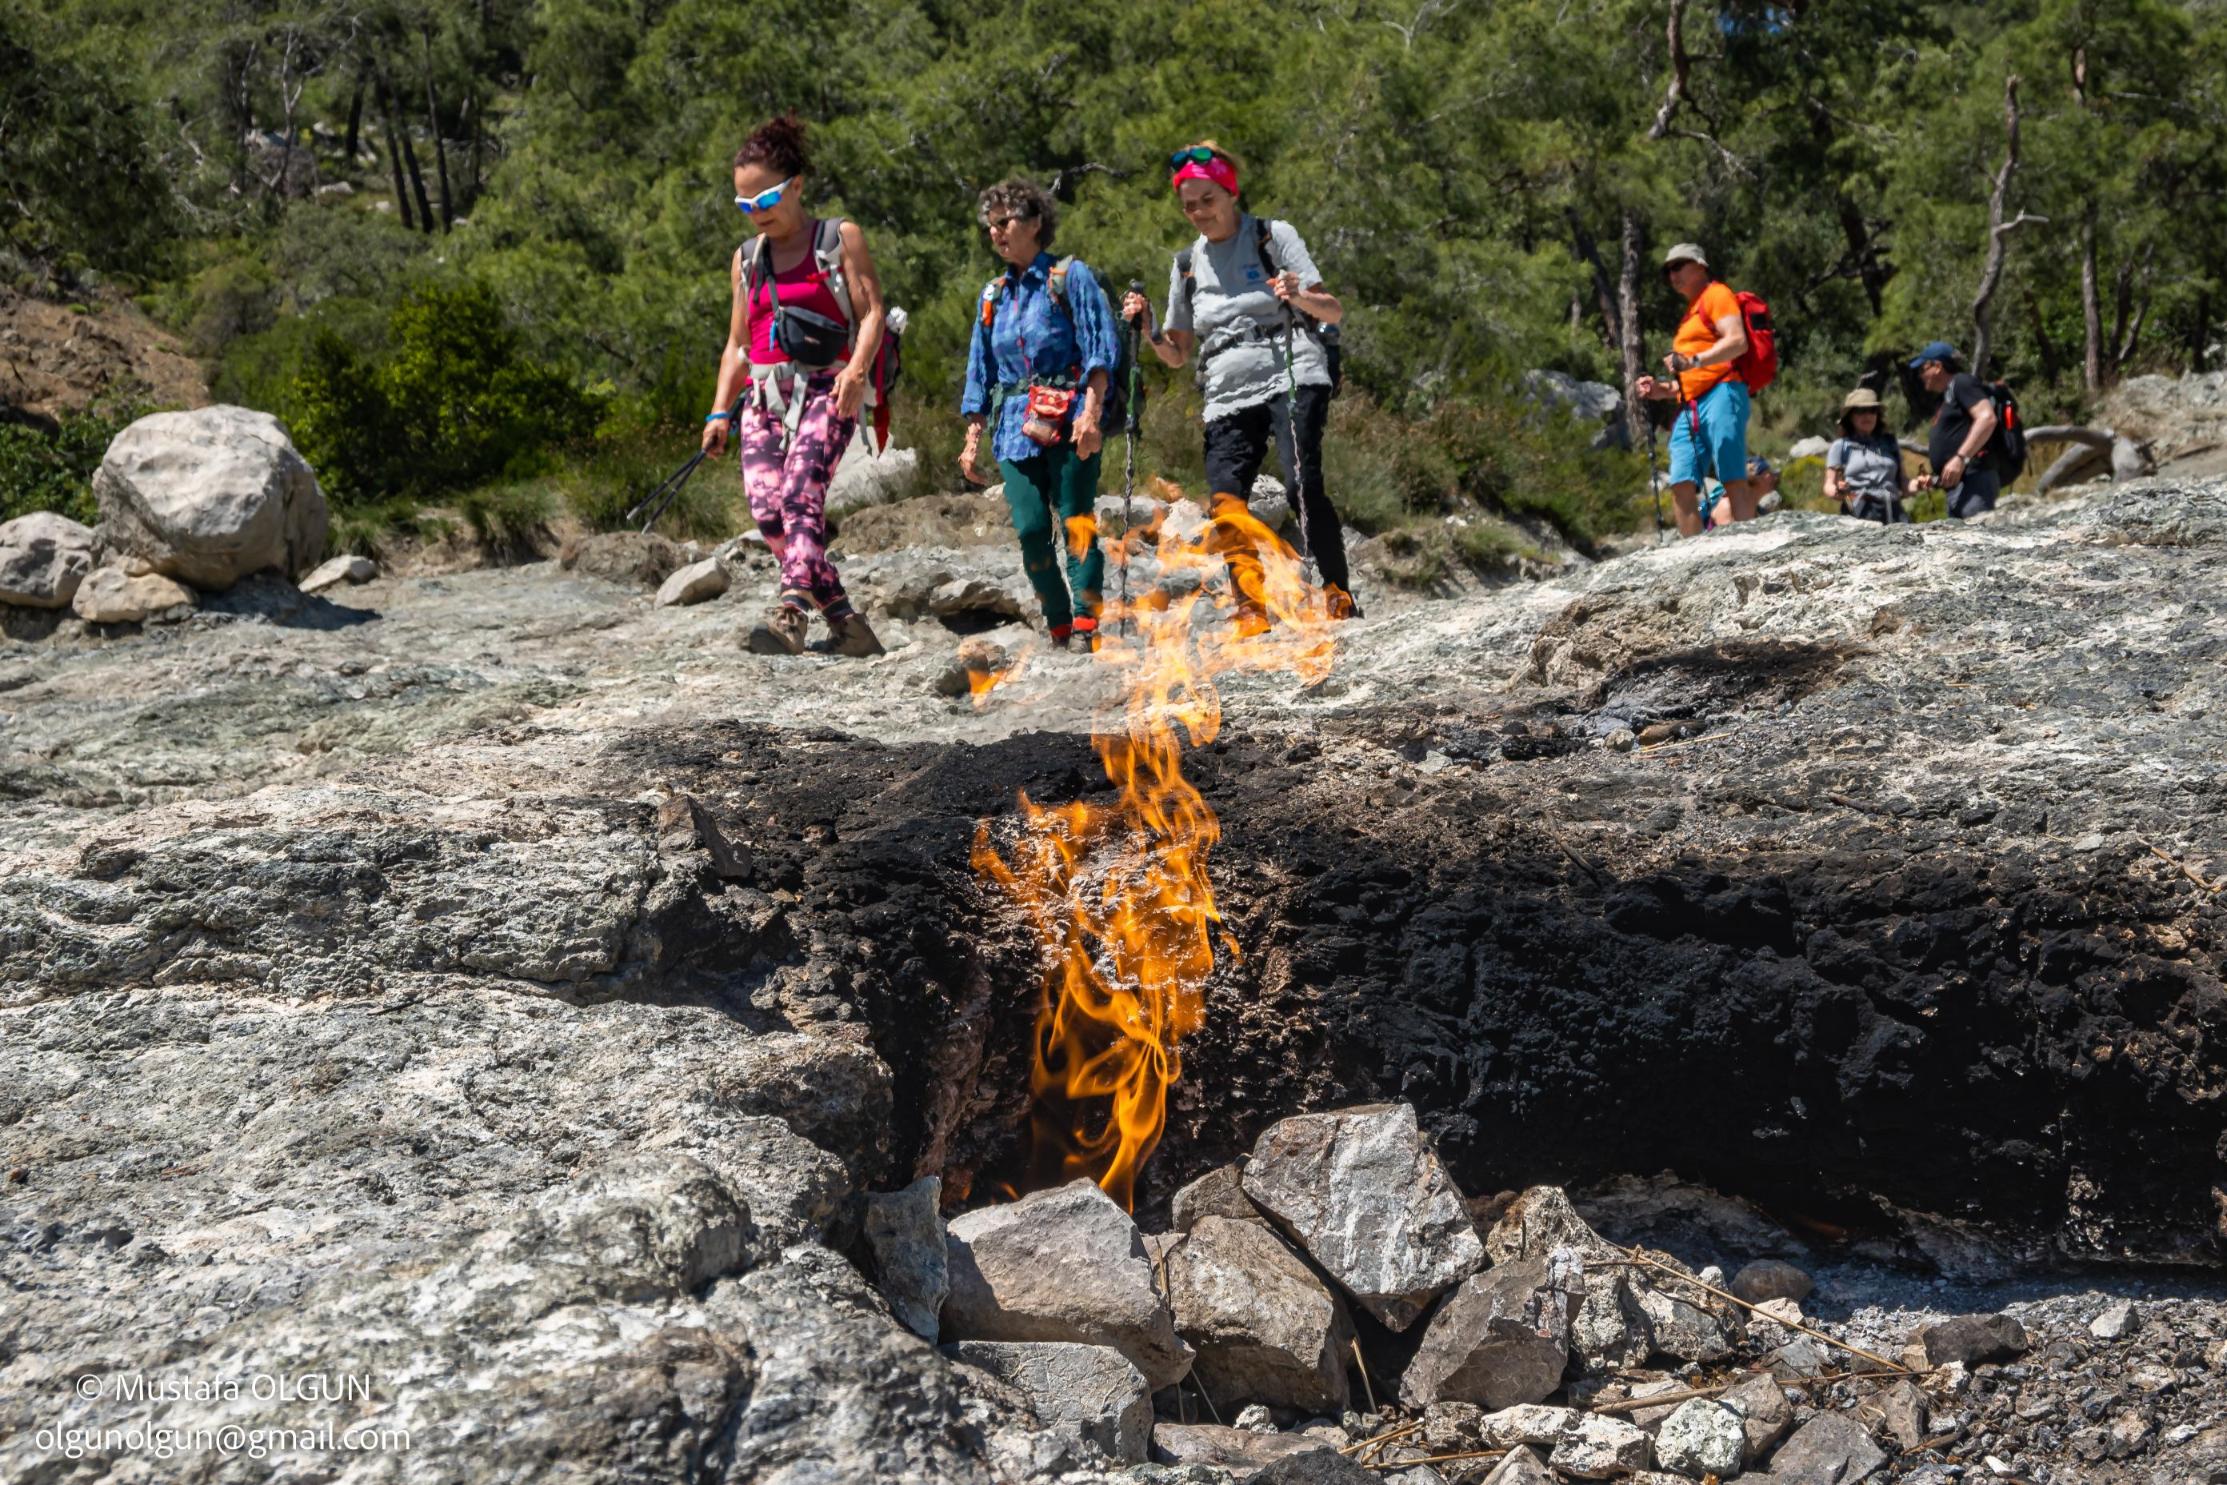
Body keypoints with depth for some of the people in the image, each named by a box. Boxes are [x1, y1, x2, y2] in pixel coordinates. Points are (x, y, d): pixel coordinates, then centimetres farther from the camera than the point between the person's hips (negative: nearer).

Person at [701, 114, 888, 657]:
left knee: (800, 495, -26)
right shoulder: (747, 259, 21)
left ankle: (791, 614, -39)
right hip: (765, 396, 5)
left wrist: (856, 370, -22)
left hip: (825, 391, -5)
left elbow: (872, 312, -4)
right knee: (767, 511, -10)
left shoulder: (839, 239, 6)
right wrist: (719, 414, 14)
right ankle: (846, 622, -3)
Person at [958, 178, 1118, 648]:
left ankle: (1087, 626, -14)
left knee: (1075, 522, -11)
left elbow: (1100, 349, -5)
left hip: (1070, 419, -4)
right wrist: (972, 441, 14)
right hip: (1015, 425, 4)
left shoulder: (1070, 276, 3)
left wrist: (1091, 413, -17)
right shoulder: (993, 295, 19)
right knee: (1031, 528, -7)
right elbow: (980, 375, 21)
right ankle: (1058, 629, 2)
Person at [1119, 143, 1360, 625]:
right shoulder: (1187, 265, 17)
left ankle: (1340, 597, -12)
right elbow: (1176, 354, 22)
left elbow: (1335, 312, 0)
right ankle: (1252, 612, -11)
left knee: (1303, 486, -22)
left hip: (1292, 381, -4)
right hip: (1229, 396, 4)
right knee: (1226, 505, -14)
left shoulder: (1274, 237, 5)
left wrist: (1299, 296, -21)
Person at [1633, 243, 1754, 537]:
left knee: (1733, 478, -16)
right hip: (1690, 408, 8)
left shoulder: (1717, 295, 7)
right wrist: (1662, 389, 17)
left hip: (1721, 394, -8)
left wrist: (1694, 361, -23)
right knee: (1682, 484, -6)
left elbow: (1737, 342, -11)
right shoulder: (1690, 314, 33)